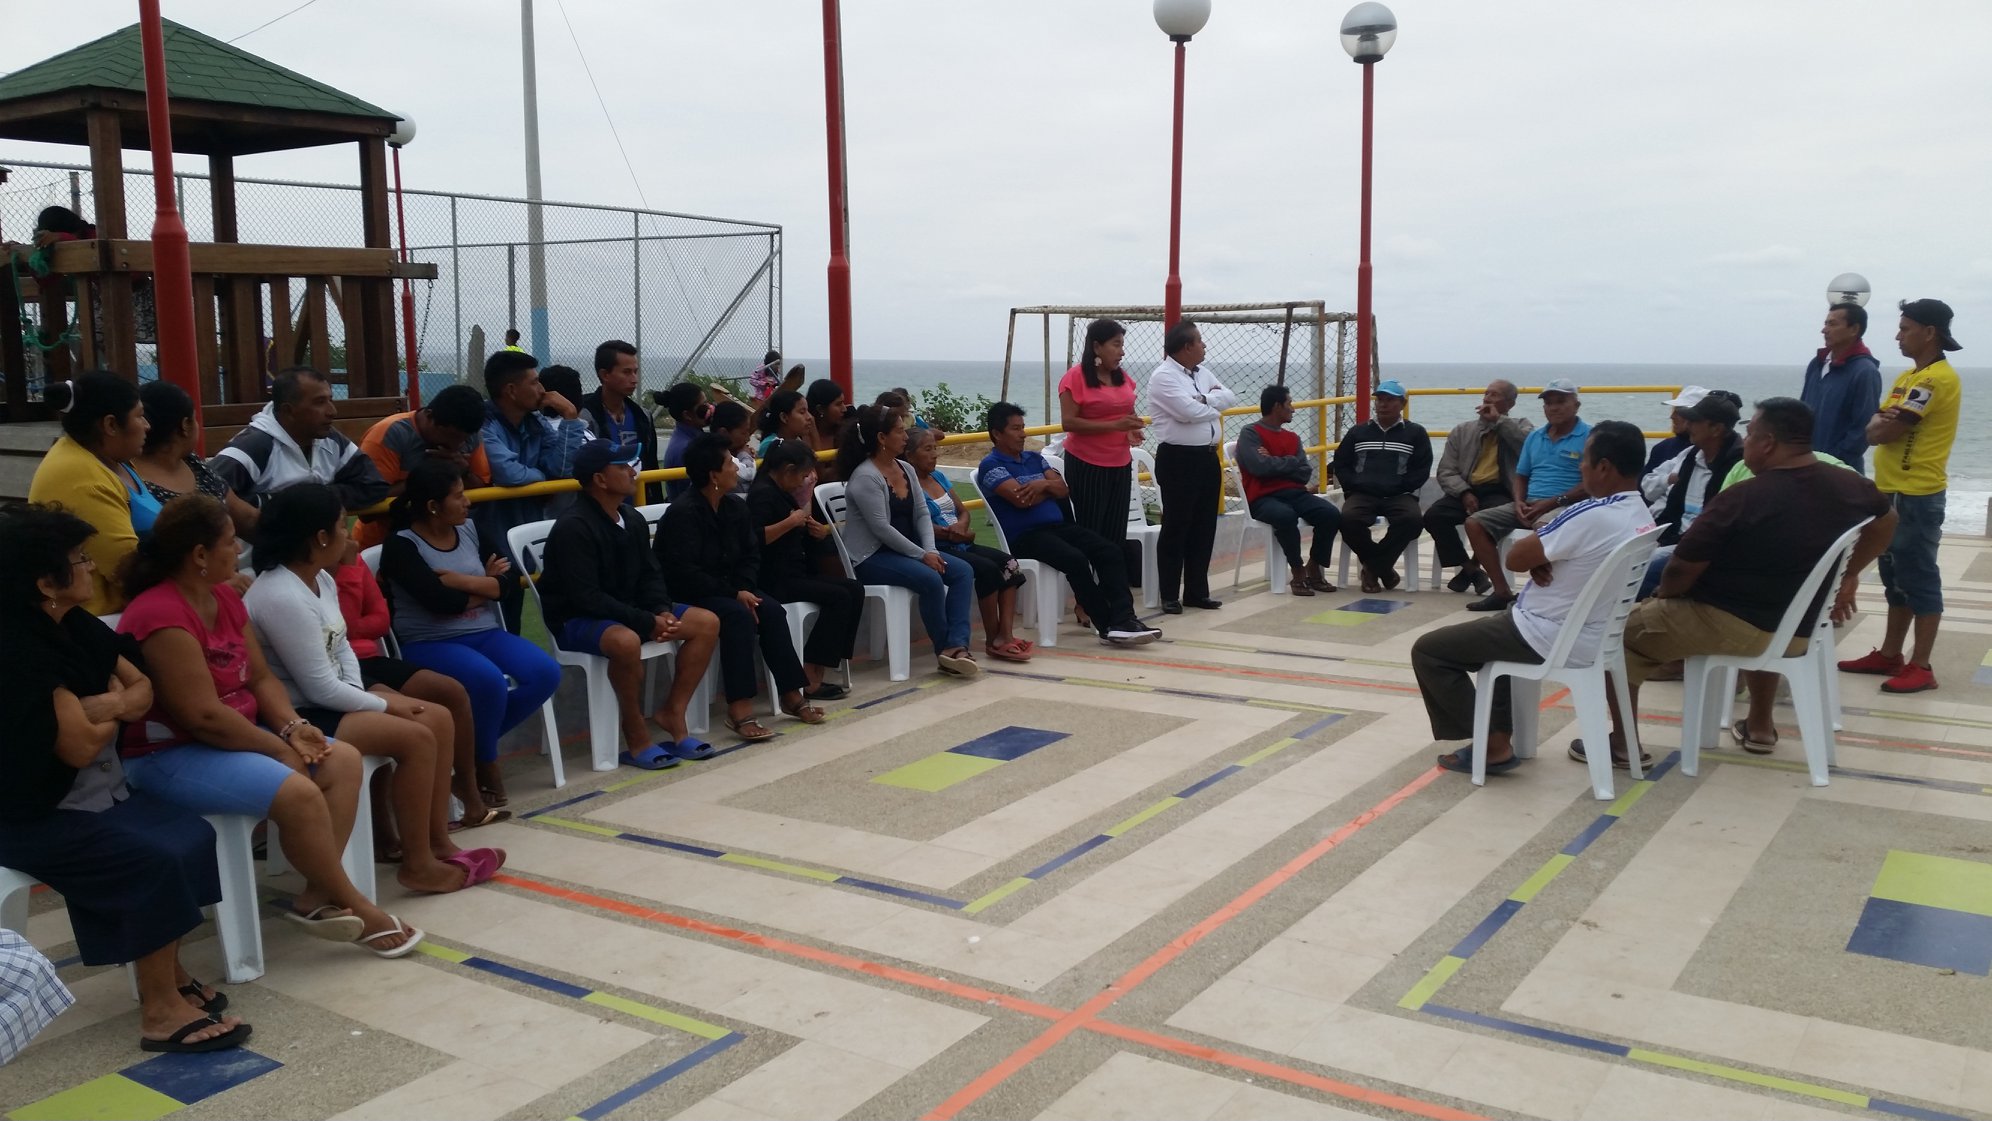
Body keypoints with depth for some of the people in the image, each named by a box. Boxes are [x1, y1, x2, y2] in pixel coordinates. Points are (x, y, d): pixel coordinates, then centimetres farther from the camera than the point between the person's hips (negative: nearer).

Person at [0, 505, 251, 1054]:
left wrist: (107, 706, -15)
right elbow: (80, 745, -24)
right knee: (154, 860, -23)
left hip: (98, 792, 9)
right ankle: (161, 1011, -13)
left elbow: (144, 689, 7)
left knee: (191, 838, -8)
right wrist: (115, 707, -3)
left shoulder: (78, 627, 4)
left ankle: (167, 974, 4)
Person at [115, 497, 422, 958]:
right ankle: (354, 906, -10)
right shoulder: (162, 617, -23)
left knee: (343, 760, -4)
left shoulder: (224, 597, 7)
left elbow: (260, 678, 9)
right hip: (169, 755, -10)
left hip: (231, 734, 10)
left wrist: (292, 727, -9)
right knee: (298, 792, -28)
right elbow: (204, 716, -26)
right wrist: (279, 748, -17)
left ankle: (316, 897, -9)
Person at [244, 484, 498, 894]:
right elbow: (319, 687, -24)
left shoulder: (321, 580, 6)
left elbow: (341, 648, 14)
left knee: (439, 718, 2)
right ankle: (417, 864, -8)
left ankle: (437, 842, 8)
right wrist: (382, 705, -12)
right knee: (416, 739, -20)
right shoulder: (282, 598, -26)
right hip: (295, 716, -10)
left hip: (327, 699, 10)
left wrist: (360, 694, -3)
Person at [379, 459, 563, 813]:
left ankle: (477, 742, 1)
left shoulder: (469, 528, 10)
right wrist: (486, 584, -4)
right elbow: (441, 601, -20)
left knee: (546, 673, -17)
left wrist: (463, 581, -14)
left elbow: (509, 578, 3)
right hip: (430, 645, -6)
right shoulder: (401, 546, -9)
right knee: (489, 681, -34)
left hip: (485, 634, 6)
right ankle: (483, 762, -5)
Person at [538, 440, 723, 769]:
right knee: (626, 641, -40)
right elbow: (586, 597, -25)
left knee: (707, 623, -5)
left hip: (626, 610, 8)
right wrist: (648, 622, -24)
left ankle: (672, 713, -1)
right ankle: (636, 736, -20)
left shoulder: (633, 520, 5)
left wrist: (663, 611, -11)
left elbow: (650, 575, 11)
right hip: (577, 620, -8)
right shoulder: (574, 528, -20)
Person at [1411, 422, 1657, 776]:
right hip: (1593, 634, 9)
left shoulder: (1591, 516, -28)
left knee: (1427, 650, 1)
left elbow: (1514, 559, -18)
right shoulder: (1642, 517, 2)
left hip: (1551, 639, -9)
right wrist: (1542, 557, -6)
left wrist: (1538, 535, 1)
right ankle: (1502, 733, 28)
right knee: (1499, 625, 37)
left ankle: (1492, 746, 3)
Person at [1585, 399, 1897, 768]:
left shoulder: (1739, 500, -23)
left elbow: (1681, 572, -17)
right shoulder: (1850, 487, -3)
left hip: (1728, 626, -7)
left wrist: (1660, 595, 4)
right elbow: (1887, 521, 20)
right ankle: (1761, 726, 43)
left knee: (1625, 630, 9)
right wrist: (1849, 574, 28)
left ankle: (1622, 745, 7)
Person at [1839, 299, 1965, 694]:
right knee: (1896, 578, 15)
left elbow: (1888, 431, -19)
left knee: (1919, 578, -4)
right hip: (1893, 491, 10)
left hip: (1917, 495, -10)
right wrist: (1882, 422, -12)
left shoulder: (1939, 378, -15)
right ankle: (1889, 654, 23)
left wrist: (1883, 424, 2)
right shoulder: (1907, 377, 16)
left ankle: (1921, 667, 0)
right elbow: (1873, 431, 10)